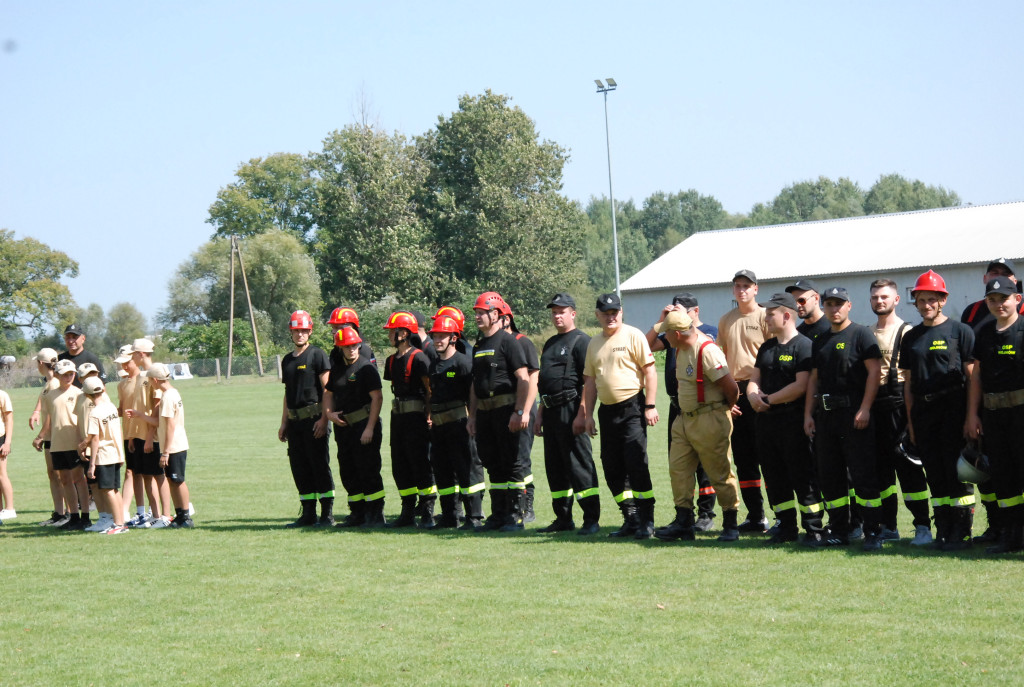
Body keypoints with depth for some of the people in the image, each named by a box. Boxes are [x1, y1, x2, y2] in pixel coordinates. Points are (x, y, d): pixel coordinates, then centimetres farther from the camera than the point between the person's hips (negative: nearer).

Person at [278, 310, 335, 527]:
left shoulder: (317, 355, -4)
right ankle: (308, 513, 14)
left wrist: (324, 419, -17)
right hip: (295, 421, 7)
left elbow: (327, 389, -10)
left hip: (313, 419, -7)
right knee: (299, 467, 8)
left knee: (320, 465, -5)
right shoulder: (287, 360, 17)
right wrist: (284, 423, 18)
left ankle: (327, 513, -2)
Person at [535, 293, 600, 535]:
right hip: (551, 410, 9)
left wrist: (582, 413, -20)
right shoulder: (550, 344, 21)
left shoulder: (581, 341, -6)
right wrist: (540, 415, 21)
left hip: (571, 409, -9)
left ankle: (591, 519, -6)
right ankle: (563, 519, 18)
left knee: (579, 464, -8)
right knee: (555, 466, 11)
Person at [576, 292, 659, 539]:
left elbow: (649, 371, -8)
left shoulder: (633, 336, -4)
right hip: (607, 411, 7)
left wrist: (650, 406, -14)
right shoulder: (594, 343, 15)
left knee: (636, 465, -11)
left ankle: (646, 521, -6)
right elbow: (590, 381, 19)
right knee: (612, 468, 6)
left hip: (632, 407, -7)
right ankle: (630, 519, 14)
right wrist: (588, 414, 14)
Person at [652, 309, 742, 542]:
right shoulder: (681, 348, 6)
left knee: (720, 473, 0)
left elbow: (731, 387, -23)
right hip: (685, 417, 9)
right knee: (678, 468, 6)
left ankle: (730, 525, 10)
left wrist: (727, 408, -3)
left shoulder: (707, 351, -22)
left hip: (710, 420, -9)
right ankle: (683, 522, 10)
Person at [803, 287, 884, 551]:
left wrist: (864, 409, -17)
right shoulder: (820, 341, 18)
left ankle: (873, 532, -5)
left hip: (854, 413, -7)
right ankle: (838, 531, 16)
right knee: (829, 476, 8)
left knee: (863, 474, -8)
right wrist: (808, 414, 11)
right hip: (825, 414, 7)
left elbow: (874, 371, -10)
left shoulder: (861, 334, -3)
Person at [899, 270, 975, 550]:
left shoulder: (960, 331, 1)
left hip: (953, 409, -5)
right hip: (923, 410, 5)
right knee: (934, 472, 6)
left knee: (956, 468, -7)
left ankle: (962, 532, -3)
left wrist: (972, 414, -10)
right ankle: (943, 530, 11)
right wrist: (910, 420, 11)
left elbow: (973, 376, -3)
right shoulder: (911, 338, 15)